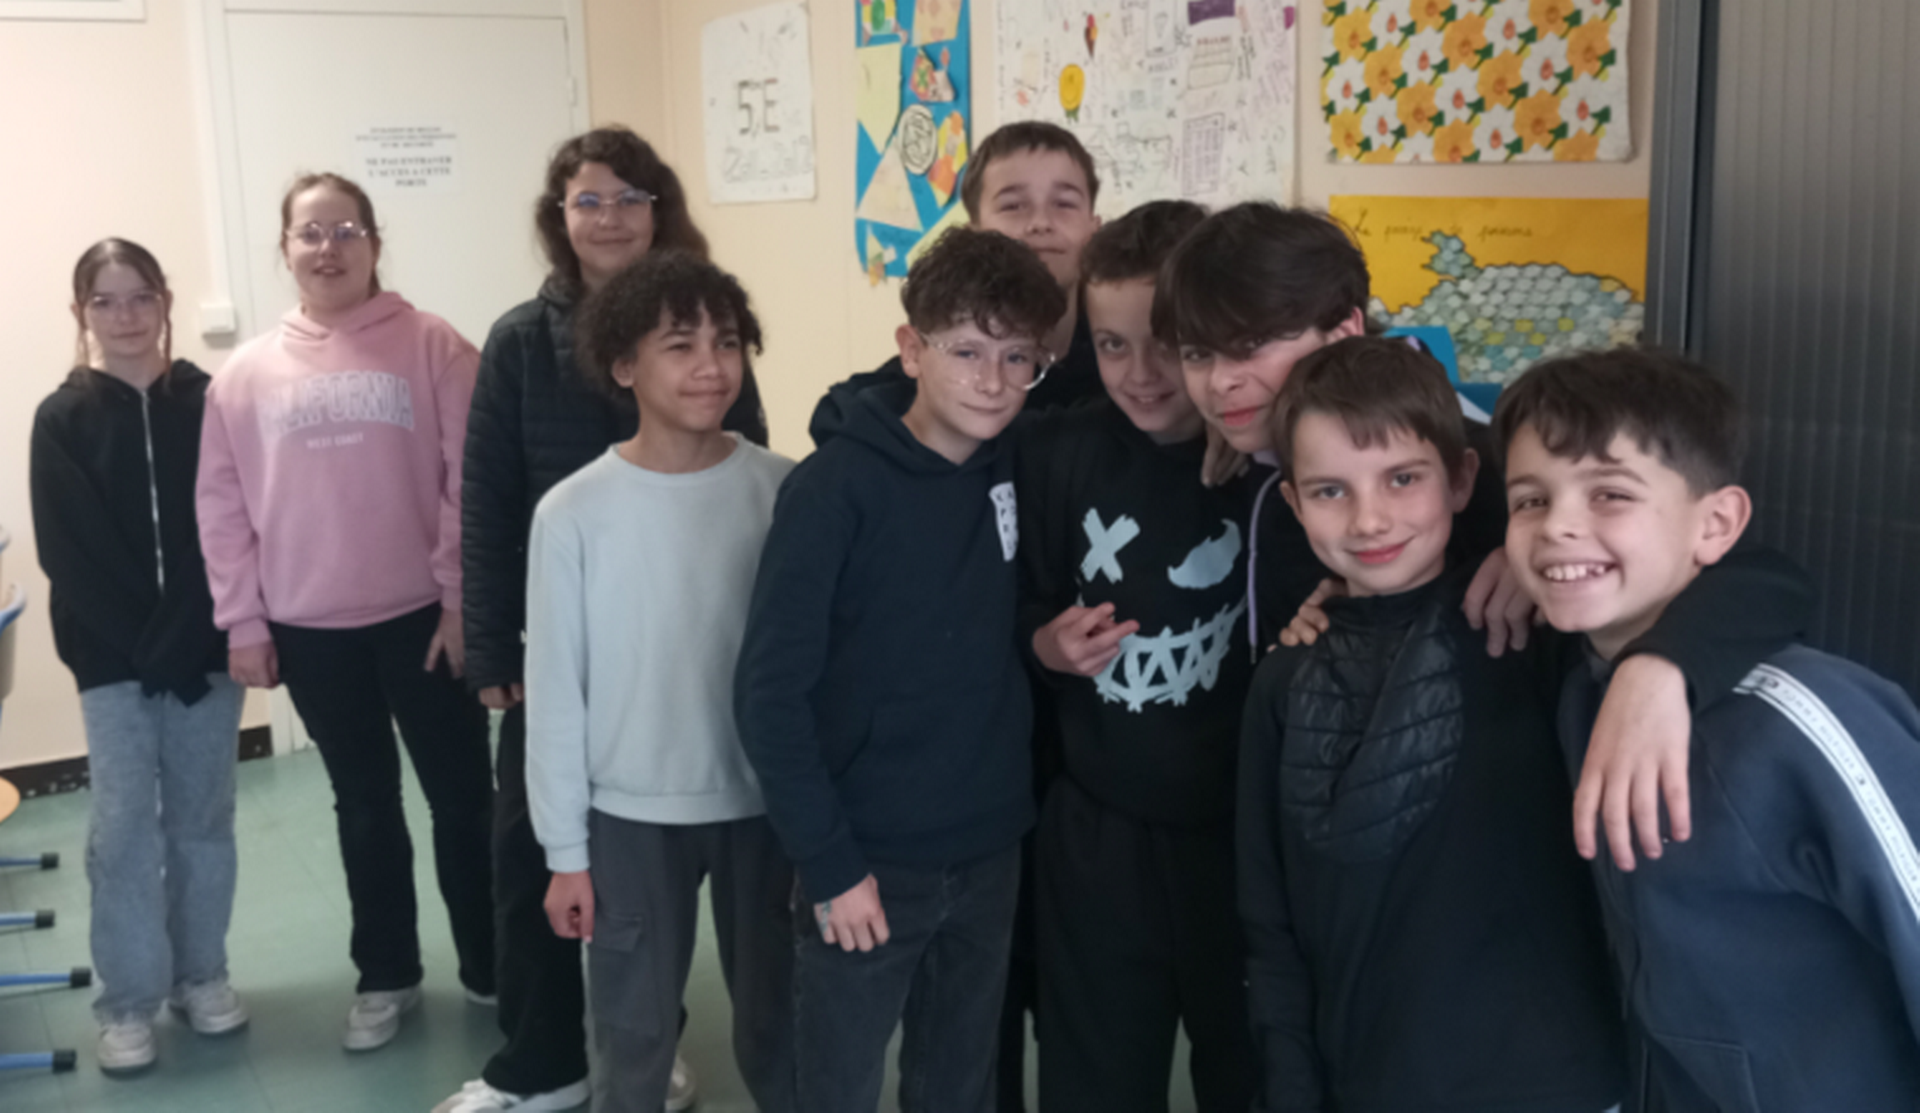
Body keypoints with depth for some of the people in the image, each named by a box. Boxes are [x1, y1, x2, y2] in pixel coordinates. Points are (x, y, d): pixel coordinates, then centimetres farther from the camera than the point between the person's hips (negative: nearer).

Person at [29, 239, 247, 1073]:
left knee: (203, 818, 10)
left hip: (207, 650, 1)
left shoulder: (208, 403, 1)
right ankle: (127, 1000, 12)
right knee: (124, 826, 1)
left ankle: (202, 973, 24)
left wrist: (188, 640, -13)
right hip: (113, 661, -1)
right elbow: (66, 553, -6)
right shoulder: (62, 418, -1)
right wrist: (148, 648, -13)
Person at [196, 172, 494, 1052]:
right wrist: (242, 621, 2)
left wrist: (463, 601, -9)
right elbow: (222, 506, 5)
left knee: (461, 797, 8)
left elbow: (471, 484, -7)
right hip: (310, 631, 2)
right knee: (365, 807, 15)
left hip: (422, 616, -2)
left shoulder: (431, 347, -5)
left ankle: (490, 967, 25)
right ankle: (385, 976, 30)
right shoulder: (247, 372, 3)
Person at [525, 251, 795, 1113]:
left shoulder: (784, 491, -8)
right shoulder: (574, 513, -12)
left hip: (767, 802, 1)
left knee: (778, 1016, 18)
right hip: (632, 815, -1)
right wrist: (564, 851, -2)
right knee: (633, 1031, 15)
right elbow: (555, 691, -5)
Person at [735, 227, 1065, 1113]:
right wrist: (826, 863, -16)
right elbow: (771, 691, -16)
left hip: (989, 855, 5)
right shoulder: (837, 486, -15)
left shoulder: (1019, 473, 0)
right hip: (868, 860, -4)